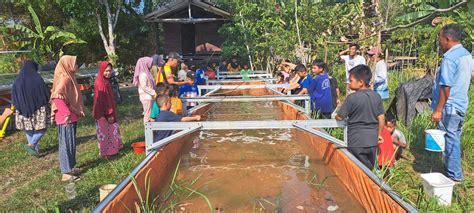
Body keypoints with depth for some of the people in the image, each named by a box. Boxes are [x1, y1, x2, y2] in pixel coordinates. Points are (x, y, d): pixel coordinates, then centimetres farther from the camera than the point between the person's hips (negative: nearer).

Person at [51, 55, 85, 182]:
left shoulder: (69, 78, 12)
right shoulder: (64, 79, -17)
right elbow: (57, 96, -30)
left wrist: (78, 112, 19)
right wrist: (66, 113, -28)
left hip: (71, 117, 10)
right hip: (66, 118, -10)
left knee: (70, 143, 18)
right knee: (66, 143, -4)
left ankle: (69, 167, 30)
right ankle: (66, 173, 3)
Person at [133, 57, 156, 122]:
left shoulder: (146, 73, 15)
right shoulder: (143, 74, -15)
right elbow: (144, 87, -19)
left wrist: (153, 92, 11)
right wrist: (153, 92, -17)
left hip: (148, 96, 9)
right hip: (146, 97, -9)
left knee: (147, 113, 13)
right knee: (148, 113, -5)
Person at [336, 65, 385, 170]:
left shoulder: (352, 98, -16)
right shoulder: (376, 96, 1)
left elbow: (340, 117, -10)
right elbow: (381, 118, 6)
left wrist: (336, 115, 14)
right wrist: (379, 134, 19)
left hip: (356, 142, -5)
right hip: (372, 141, 5)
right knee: (369, 169, 17)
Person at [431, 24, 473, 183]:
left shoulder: (450, 58, -19)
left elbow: (446, 87, -21)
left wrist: (438, 110, -18)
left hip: (449, 107, -9)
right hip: (461, 106, 9)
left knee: (450, 141, 1)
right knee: (454, 140, 17)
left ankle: (454, 176, 11)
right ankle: (453, 171, 27)